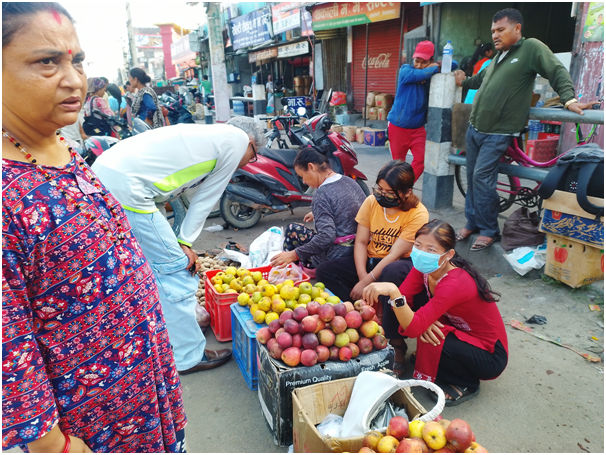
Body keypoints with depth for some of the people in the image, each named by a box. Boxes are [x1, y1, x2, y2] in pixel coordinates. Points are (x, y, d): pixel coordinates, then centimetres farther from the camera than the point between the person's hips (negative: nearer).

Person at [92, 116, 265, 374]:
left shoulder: (205, 136, 27)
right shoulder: (238, 138, 3)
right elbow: (206, 198, 2)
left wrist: (181, 244, 20)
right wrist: (184, 243, 7)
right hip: (126, 187, -10)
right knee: (174, 269, -1)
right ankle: (188, 357, 12)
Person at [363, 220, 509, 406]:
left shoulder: (455, 284, -33)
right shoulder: (424, 266, -11)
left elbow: (414, 328, -40)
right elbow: (403, 299, -11)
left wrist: (393, 291, -54)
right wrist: (423, 320, -30)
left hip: (490, 356, -6)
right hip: (461, 333, 7)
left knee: (430, 339, -30)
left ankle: (466, 384, -3)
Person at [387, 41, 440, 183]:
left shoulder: (431, 74, 6)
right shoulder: (405, 70, -6)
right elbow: (418, 75, -27)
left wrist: (440, 65, -7)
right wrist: (435, 68, -12)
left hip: (418, 128, 3)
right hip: (398, 126, -3)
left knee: (421, 160, -10)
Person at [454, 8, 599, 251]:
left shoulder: (532, 47, -6)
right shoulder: (497, 57, 18)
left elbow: (558, 72, -14)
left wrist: (569, 99, -26)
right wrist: (464, 82, 38)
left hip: (497, 133, -8)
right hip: (473, 129, 8)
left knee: (482, 178, -13)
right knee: (472, 177, 9)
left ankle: (489, 230, 1)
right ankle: (472, 222, 22)